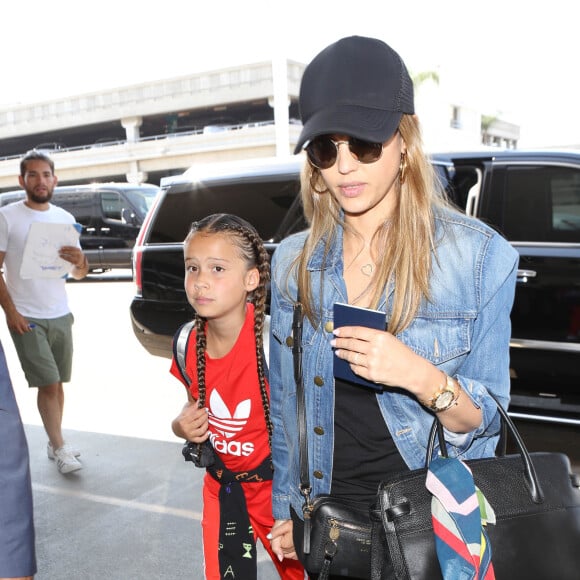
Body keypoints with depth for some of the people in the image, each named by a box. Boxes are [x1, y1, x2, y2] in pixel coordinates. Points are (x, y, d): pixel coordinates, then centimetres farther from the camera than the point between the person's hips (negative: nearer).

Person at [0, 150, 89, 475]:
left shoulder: (65, 218, 7)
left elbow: (79, 274, 10)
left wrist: (80, 261, -14)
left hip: (60, 315, 4)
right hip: (26, 318, -4)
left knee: (57, 383, 10)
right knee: (48, 384, -5)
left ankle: (55, 442, 23)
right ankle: (59, 449, 6)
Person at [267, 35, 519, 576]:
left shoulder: (481, 256, -13)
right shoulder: (293, 262, -3)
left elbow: (487, 420, -9)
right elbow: (284, 404, 5)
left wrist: (424, 378, -28)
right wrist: (283, 510, 8)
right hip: (322, 516, 3)